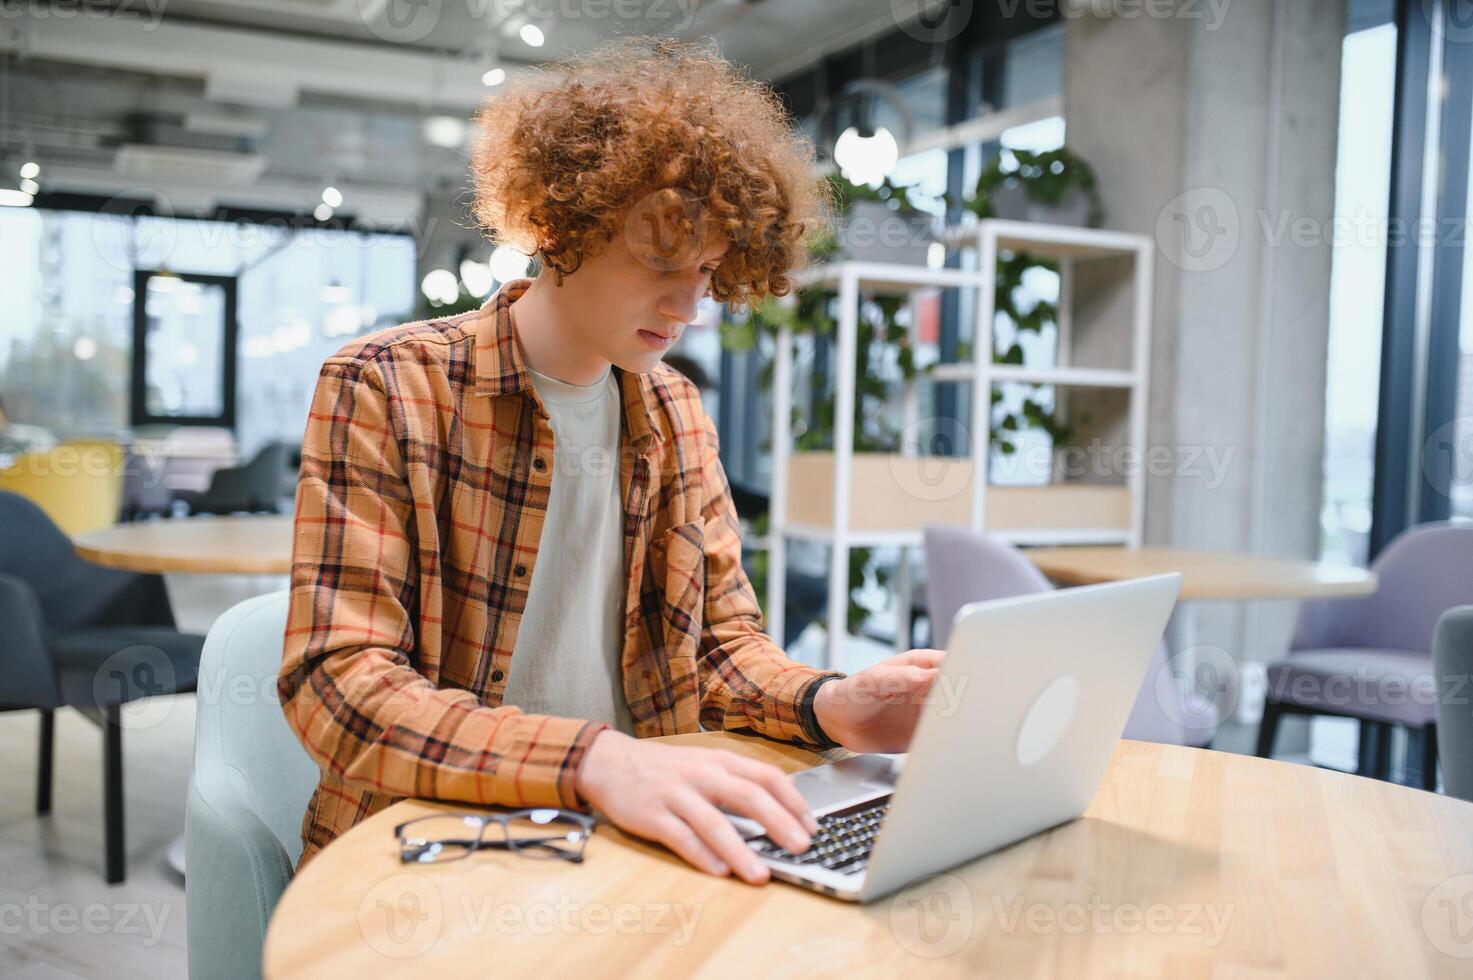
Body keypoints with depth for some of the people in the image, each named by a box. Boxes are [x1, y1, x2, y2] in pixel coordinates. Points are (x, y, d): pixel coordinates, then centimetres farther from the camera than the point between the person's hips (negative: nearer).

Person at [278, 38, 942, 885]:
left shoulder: (677, 415, 9)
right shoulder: (384, 389, -9)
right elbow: (339, 687, -17)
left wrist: (830, 707, -9)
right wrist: (593, 761, -31)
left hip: (628, 838, 6)